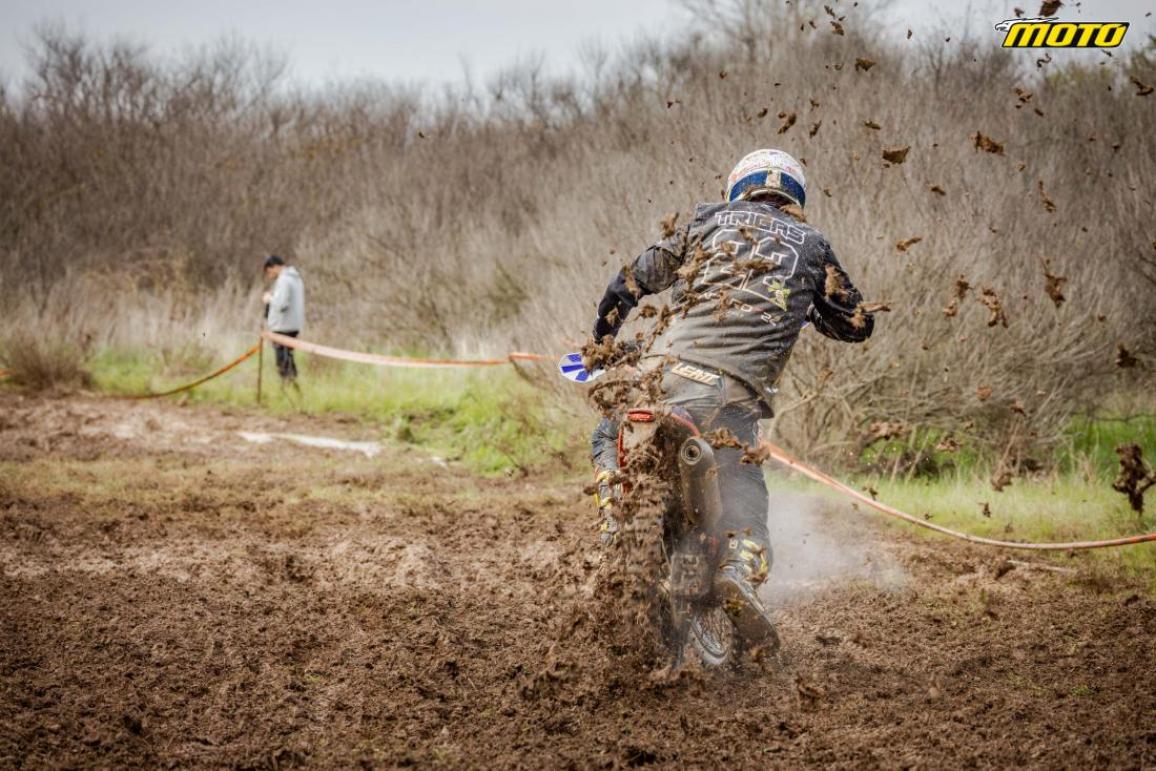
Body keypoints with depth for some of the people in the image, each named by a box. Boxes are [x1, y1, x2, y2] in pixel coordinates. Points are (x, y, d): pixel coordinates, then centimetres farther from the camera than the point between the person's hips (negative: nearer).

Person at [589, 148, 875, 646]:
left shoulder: (710, 219, 21)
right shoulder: (812, 246, 20)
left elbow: (635, 278, 22)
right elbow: (857, 323, 26)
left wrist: (602, 337, 35)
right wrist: (808, 309, 43)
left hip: (669, 367, 1)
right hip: (736, 390, -1)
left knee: (609, 439, 27)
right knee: (742, 493, 3)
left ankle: (618, 525, 5)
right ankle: (741, 571, -27)